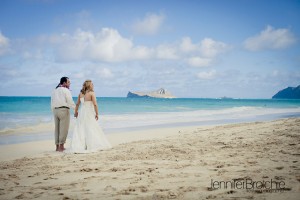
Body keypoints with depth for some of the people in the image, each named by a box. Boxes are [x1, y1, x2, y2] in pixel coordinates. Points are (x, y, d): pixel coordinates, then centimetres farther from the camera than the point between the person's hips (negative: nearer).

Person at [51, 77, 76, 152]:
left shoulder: (54, 91, 16)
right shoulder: (66, 90, -5)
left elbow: (52, 103, 15)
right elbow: (70, 102, -10)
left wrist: (54, 112, 19)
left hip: (55, 110, 7)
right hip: (64, 110, -7)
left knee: (57, 128, 10)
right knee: (64, 129, -4)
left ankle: (57, 146, 12)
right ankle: (61, 146, -7)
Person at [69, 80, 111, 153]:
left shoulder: (81, 93, 6)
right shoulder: (92, 93, -10)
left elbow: (77, 104, 10)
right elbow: (95, 104, -16)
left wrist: (76, 112, 22)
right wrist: (97, 114, -9)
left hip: (81, 113, 5)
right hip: (89, 114, -5)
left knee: (80, 130, 5)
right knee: (92, 129, 4)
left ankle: (77, 147, 0)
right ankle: (95, 145, 9)